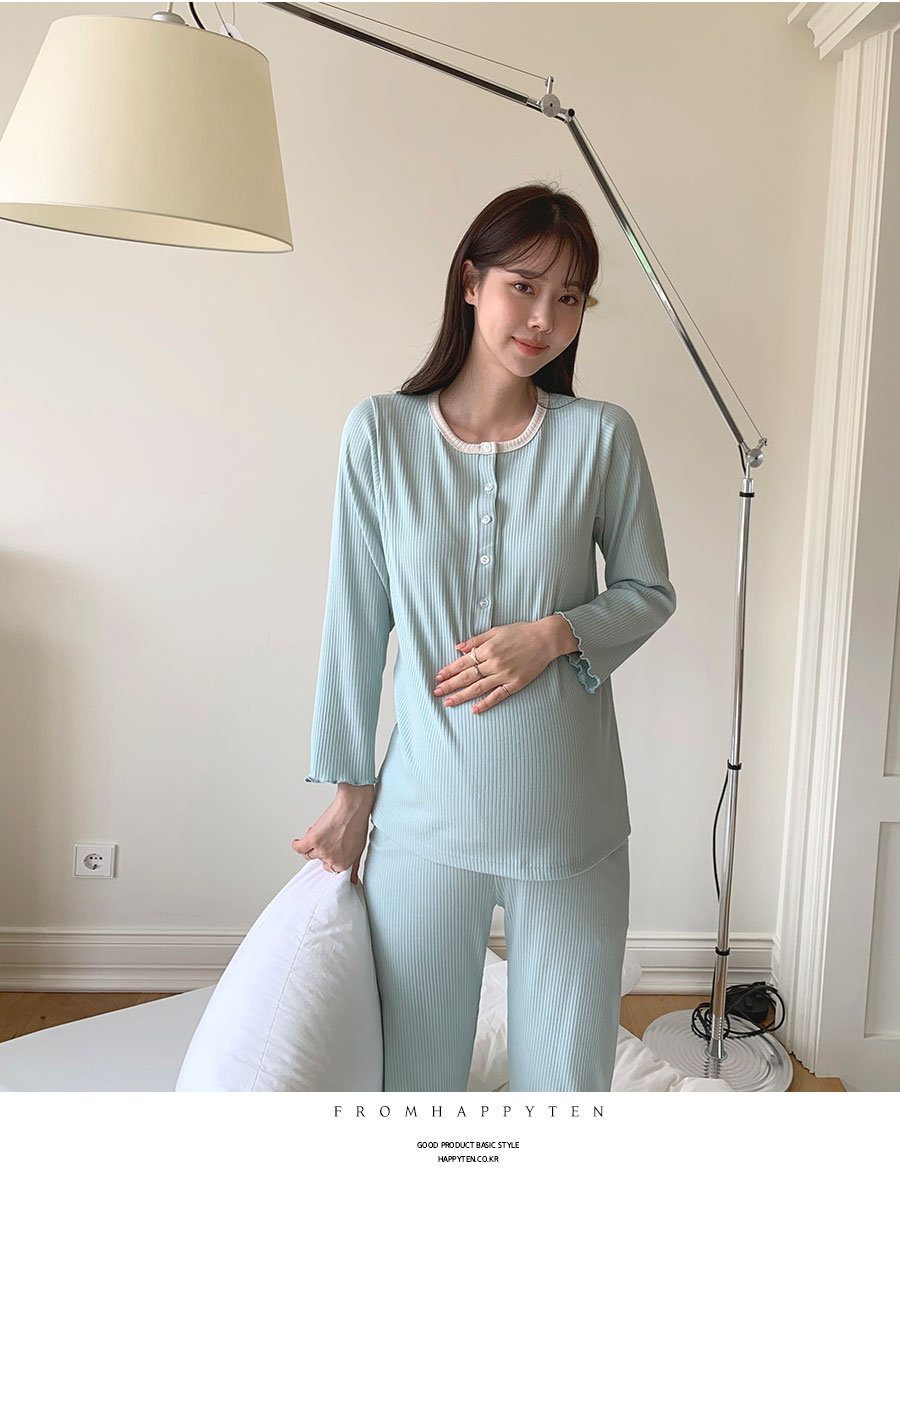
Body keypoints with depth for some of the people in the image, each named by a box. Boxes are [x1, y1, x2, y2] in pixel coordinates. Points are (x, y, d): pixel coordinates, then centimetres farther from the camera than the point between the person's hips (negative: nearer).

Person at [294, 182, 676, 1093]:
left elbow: (650, 591, 7)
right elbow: (356, 620, 1)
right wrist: (349, 788, 5)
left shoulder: (601, 436, -2)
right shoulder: (380, 431, -3)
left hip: (570, 820, 1)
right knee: (418, 1076, 12)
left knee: (568, 1077, 13)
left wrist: (554, 635, -13)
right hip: (428, 814, 0)